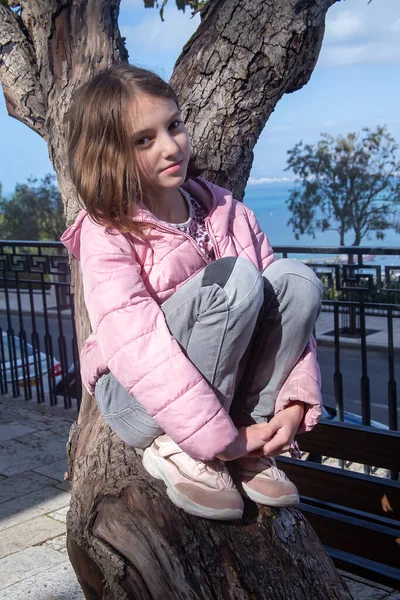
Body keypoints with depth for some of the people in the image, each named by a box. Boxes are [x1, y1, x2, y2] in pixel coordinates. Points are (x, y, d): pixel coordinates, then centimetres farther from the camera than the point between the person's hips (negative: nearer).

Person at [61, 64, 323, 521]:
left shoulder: (222, 209, 0)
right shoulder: (106, 234, -15)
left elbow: (287, 304, -5)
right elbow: (138, 349, -26)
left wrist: (295, 400, -18)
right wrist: (222, 440, -28)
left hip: (223, 385, 5)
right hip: (140, 402, -5)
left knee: (296, 277, -16)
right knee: (235, 279, -28)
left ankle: (254, 443, -11)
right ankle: (178, 452, -15)